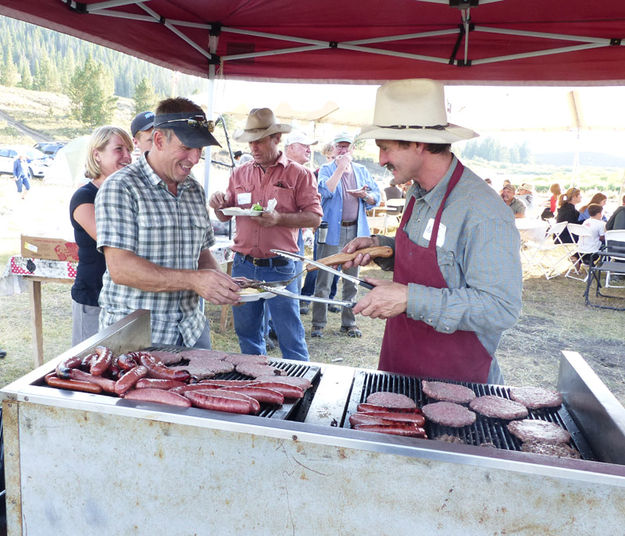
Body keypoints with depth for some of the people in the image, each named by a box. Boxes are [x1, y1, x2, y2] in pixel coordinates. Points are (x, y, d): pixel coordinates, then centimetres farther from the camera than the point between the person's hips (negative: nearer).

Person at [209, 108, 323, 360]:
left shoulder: (298, 174, -1)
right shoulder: (239, 173, 11)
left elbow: (314, 216, -5)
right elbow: (225, 216, 16)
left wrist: (279, 218, -20)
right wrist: (219, 204, -7)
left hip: (279, 267, -4)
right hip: (243, 264, 4)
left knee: (291, 338, 1)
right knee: (247, 334, 15)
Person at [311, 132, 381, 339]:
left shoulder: (361, 171, 14)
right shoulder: (326, 169, 3)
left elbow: (376, 197, 11)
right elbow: (326, 191, -17)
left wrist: (365, 195, -10)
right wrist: (340, 167, -16)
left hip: (355, 231, 4)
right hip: (331, 231, -4)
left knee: (351, 280, 11)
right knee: (324, 281, -3)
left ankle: (349, 322, 21)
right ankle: (318, 324, 7)